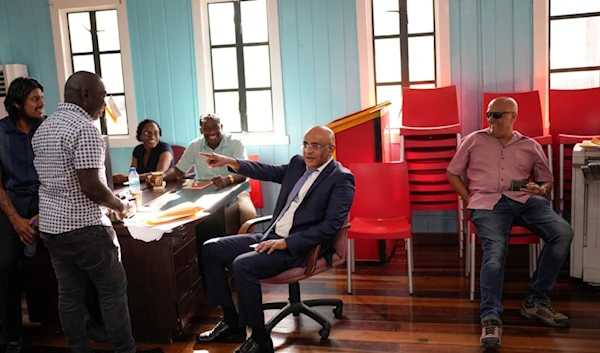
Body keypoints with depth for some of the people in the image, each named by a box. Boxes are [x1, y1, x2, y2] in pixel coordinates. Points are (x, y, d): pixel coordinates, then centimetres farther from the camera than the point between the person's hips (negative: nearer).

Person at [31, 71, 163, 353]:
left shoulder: (43, 128, 11)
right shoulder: (84, 129, -18)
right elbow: (91, 188, -23)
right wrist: (121, 206, -7)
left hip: (49, 224, 9)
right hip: (83, 227, -9)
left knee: (69, 294, 13)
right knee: (113, 290, 4)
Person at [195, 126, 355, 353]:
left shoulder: (341, 179, -11)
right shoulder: (298, 164, 13)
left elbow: (331, 226, -19)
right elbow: (268, 172, 14)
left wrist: (286, 242, -23)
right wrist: (229, 162, -3)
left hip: (300, 247, -9)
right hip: (272, 235, 9)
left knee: (243, 265, -30)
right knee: (211, 249, 4)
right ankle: (231, 322, 10)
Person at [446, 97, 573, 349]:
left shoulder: (530, 146, 22)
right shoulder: (474, 141, 17)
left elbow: (547, 180, 28)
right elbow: (452, 173, 18)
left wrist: (541, 190, 2)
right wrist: (470, 200, 4)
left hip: (525, 200, 3)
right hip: (488, 202, -2)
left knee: (563, 232, -25)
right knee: (495, 250, -32)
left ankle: (536, 300, -13)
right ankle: (490, 318, -38)